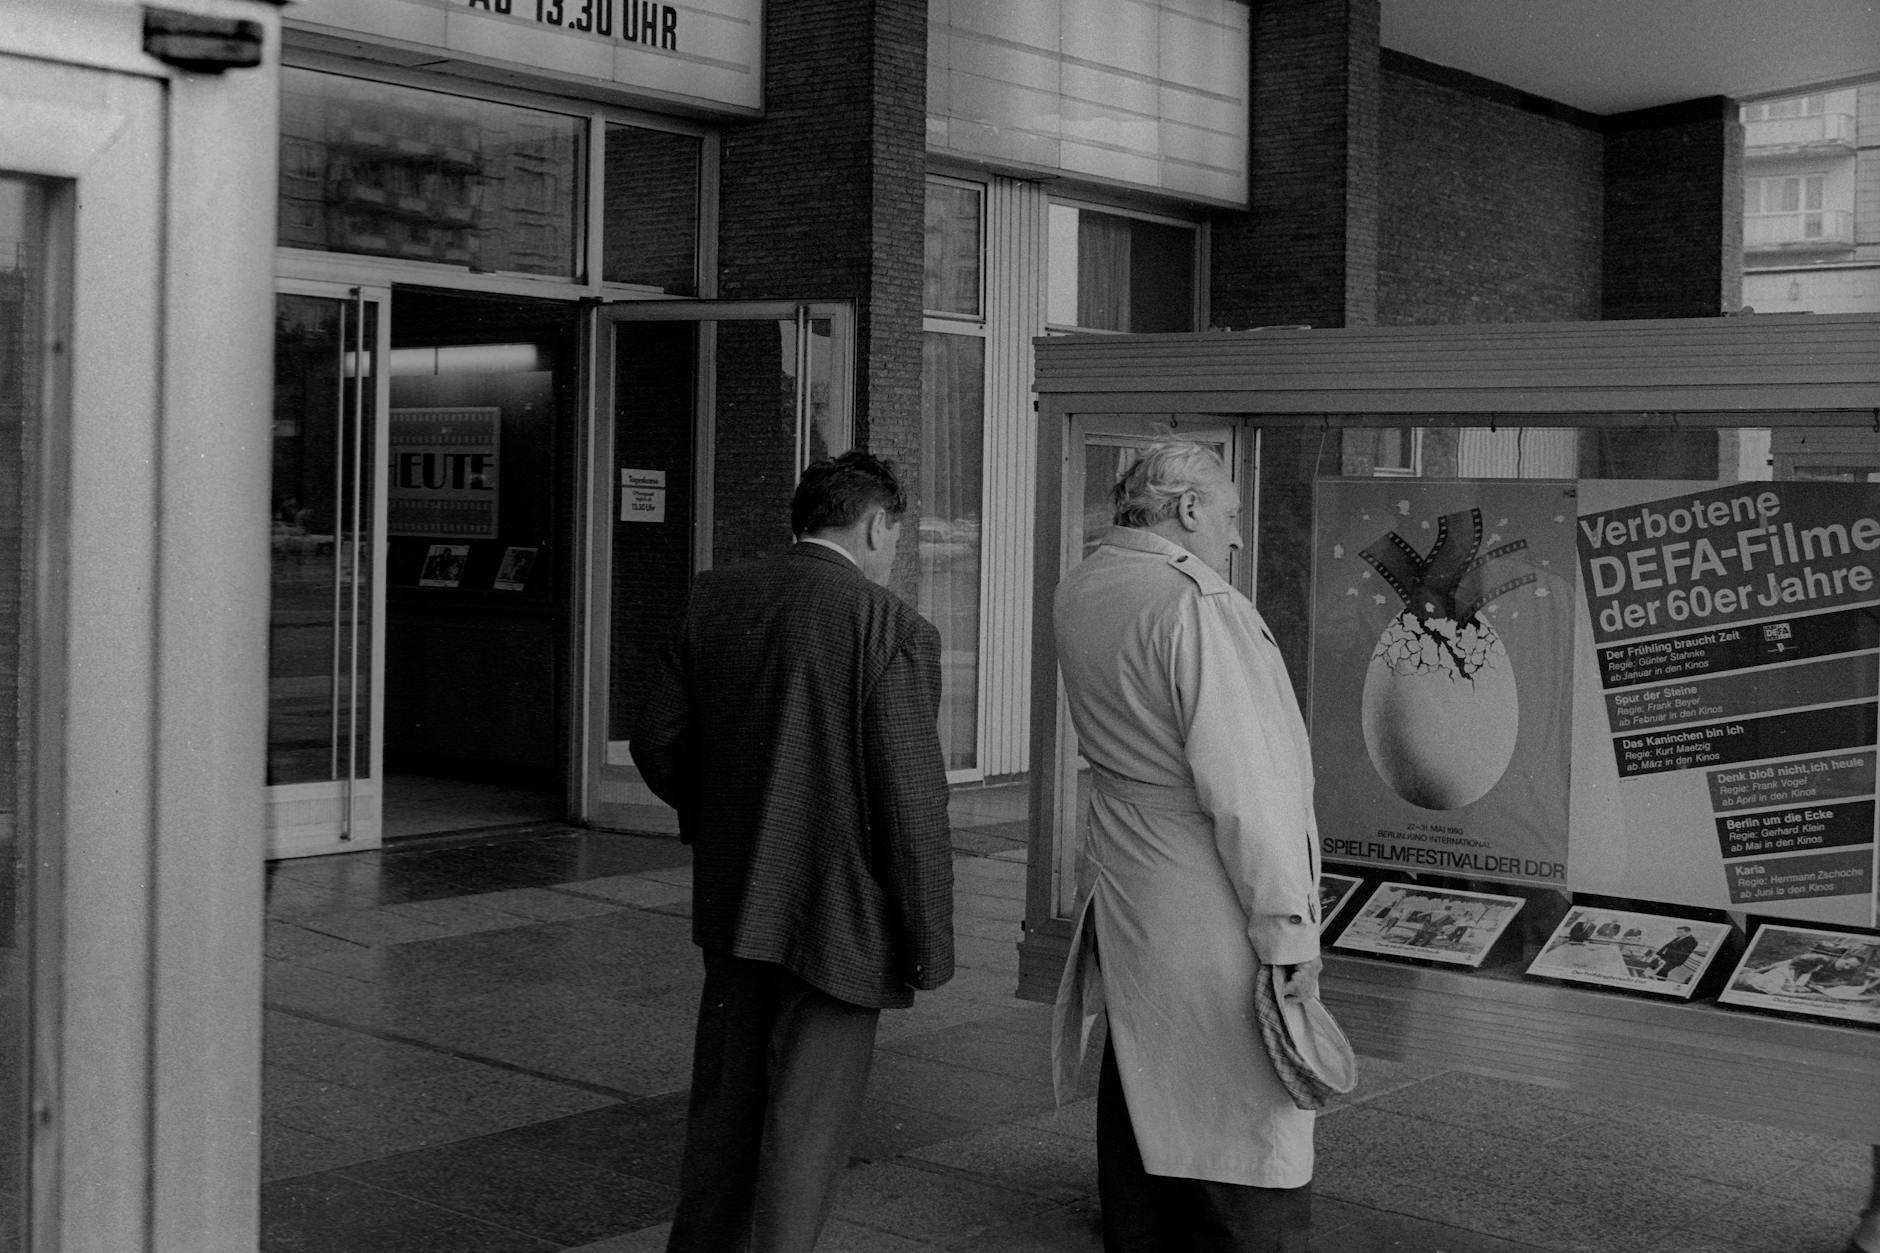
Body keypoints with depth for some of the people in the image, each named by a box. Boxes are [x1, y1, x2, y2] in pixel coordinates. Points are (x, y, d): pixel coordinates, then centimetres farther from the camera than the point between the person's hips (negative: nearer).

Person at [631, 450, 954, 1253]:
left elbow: (656, 740, 4)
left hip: (733, 897, 6)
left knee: (726, 1100, 19)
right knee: (806, 1120, 5)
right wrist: (929, 946, -7)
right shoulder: (893, 630, -15)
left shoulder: (714, 600, 0)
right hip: (842, 913, -5)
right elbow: (910, 803, -16)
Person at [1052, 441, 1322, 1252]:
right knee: (1249, 1134, -2)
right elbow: (1243, 787, -20)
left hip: (1123, 895, 9)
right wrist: (1287, 931, -16)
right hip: (1209, 911, -9)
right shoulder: (1198, 606, -18)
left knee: (1139, 1105, 18)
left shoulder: (1080, 593, 8)